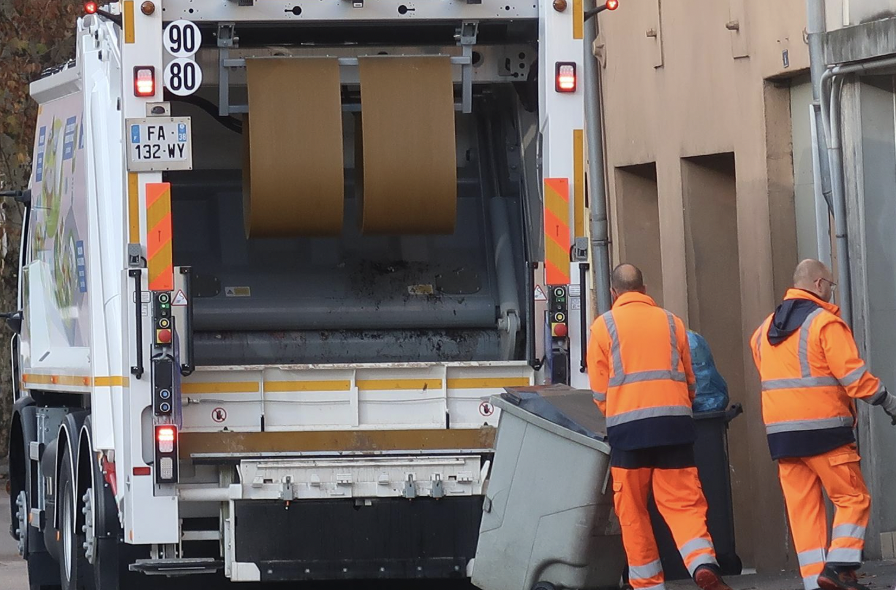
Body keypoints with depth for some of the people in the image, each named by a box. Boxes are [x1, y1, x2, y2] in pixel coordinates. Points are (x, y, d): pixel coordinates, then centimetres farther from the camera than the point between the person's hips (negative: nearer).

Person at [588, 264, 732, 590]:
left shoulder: (604, 326, 5)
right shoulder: (671, 322, 12)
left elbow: (599, 391, 7)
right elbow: (690, 382, 17)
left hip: (628, 427, -2)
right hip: (675, 422, 2)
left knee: (633, 512, 7)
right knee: (683, 502, 0)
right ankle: (703, 563, -23)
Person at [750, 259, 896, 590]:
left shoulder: (765, 330, 15)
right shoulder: (825, 322, -7)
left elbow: (769, 377, 16)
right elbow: (852, 373, -12)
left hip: (781, 432, 6)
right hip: (822, 427, -6)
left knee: (802, 506, 5)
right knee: (853, 499, 0)